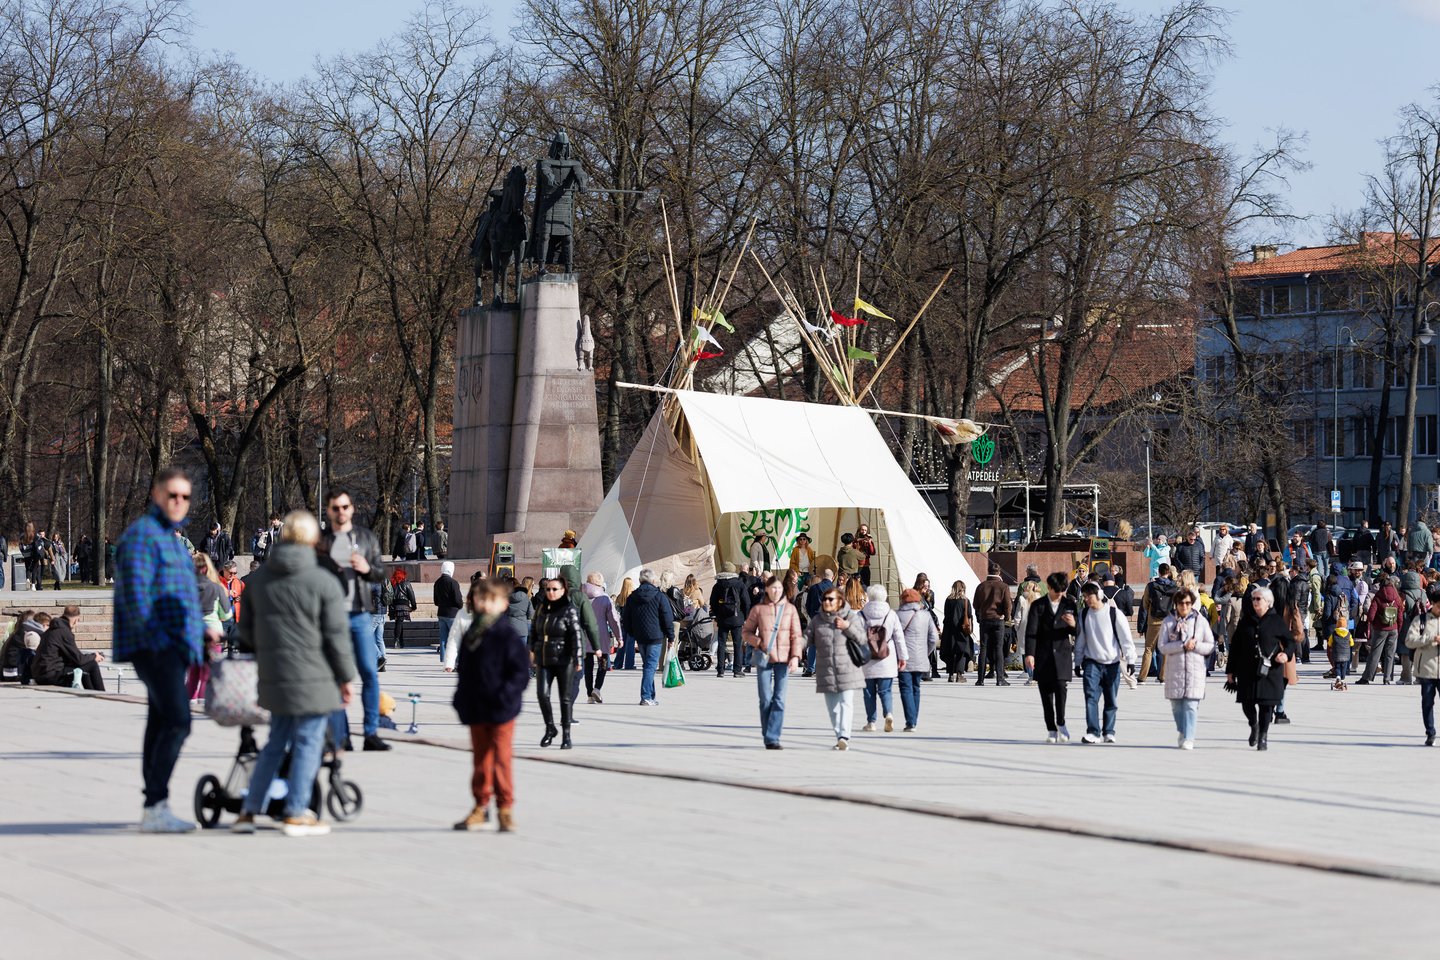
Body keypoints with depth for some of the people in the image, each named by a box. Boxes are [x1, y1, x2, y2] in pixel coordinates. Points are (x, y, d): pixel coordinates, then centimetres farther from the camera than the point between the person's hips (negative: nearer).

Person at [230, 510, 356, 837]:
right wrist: (346, 677, 0)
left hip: (274, 676, 6)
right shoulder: (324, 582, -10)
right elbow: (336, 636, -8)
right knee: (307, 744, 3)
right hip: (313, 677, -6)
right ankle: (296, 814, 5)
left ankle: (248, 811, 16)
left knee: (276, 743, 17)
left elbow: (247, 629, 16)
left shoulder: (260, 579, 8)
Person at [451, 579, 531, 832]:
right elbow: (462, 671, 18)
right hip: (475, 711, 5)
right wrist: (461, 700, 11)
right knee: (480, 759, 12)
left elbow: (521, 672, -12)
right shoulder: (469, 637, 8)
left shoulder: (508, 635, -10)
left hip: (501, 710, -5)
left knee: (502, 759, -1)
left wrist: (505, 695, -21)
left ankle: (505, 808, 8)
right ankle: (481, 806, 21)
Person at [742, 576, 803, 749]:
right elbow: (746, 632, 10)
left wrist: (796, 656, -6)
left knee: (779, 699, -7)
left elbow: (796, 635, 4)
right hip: (764, 658, 0)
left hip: (783, 658, 0)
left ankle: (773, 737, -6)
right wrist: (758, 642, -8)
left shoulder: (790, 609, 5)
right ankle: (768, 738, 10)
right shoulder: (758, 609, 3)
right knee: (765, 700, 1)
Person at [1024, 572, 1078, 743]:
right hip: (1042, 656, 1)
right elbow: (1031, 631, -2)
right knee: (1046, 693, 1)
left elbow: (1077, 632, 9)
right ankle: (1051, 730, 9)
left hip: (1062, 653, -1)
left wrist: (1074, 624, -15)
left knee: (1060, 687, -17)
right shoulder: (1037, 605, 5)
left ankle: (1061, 723, 0)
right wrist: (1029, 654, -15)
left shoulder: (1070, 604, 8)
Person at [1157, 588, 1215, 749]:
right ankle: (1182, 733, 28)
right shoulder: (1169, 622, 5)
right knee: (1176, 705, 7)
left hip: (1195, 669, -1)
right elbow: (1162, 647, -5)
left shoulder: (1201, 621, 5)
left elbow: (1211, 646, 5)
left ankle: (1188, 739, -13)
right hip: (1174, 670, 1)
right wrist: (1183, 645, -16)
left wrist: (1195, 645, -12)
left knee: (1191, 705, -10)